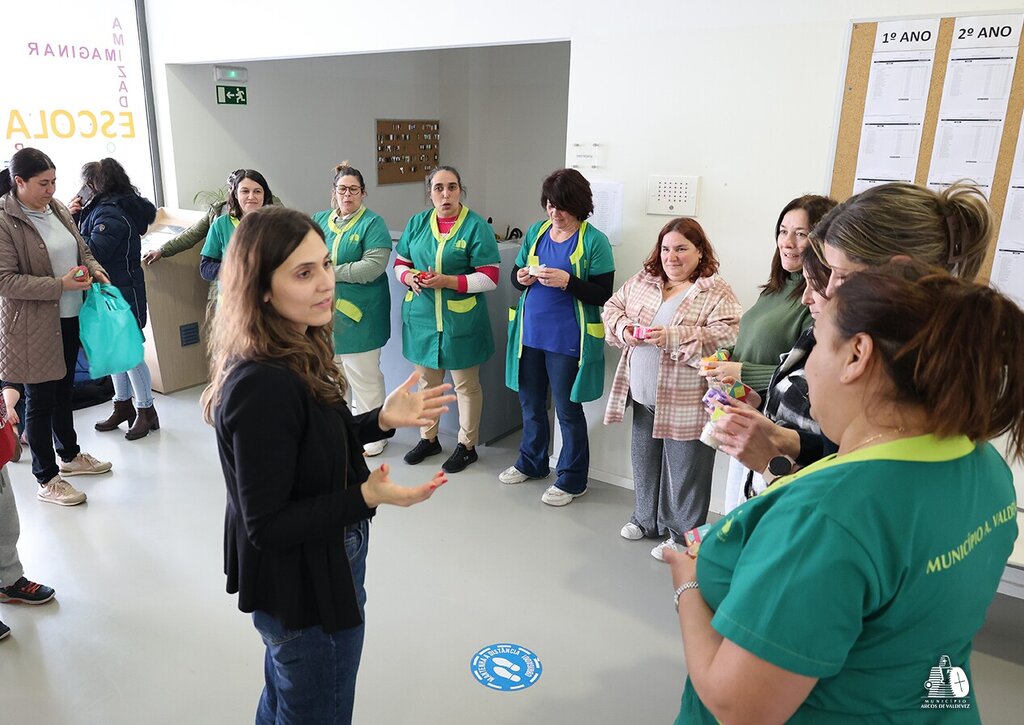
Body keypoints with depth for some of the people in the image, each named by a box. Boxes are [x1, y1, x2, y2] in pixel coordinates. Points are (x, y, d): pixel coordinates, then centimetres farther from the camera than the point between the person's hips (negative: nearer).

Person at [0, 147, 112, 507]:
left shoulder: (56, 207, 6)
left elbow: (81, 247, 19)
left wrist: (94, 268, -2)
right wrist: (60, 285, -23)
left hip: (69, 318, 7)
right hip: (33, 326, -7)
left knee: (63, 390, 21)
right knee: (40, 399, 5)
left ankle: (70, 456, 39)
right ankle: (46, 479, 19)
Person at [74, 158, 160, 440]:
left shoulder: (111, 213, -19)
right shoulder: (104, 208, 11)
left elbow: (92, 253, -24)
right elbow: (86, 242, 9)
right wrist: (75, 216, -4)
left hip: (122, 292, -10)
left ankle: (147, 411, 11)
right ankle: (123, 406, 29)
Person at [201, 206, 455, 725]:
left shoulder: (297, 353, -4)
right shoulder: (262, 386, -32)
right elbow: (266, 525, -27)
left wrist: (383, 419, -1)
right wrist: (366, 496, -34)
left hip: (313, 569, 9)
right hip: (303, 589, -9)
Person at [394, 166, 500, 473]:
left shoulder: (476, 226, -8)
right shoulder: (417, 223, 7)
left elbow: (489, 277, -12)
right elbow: (400, 263, 13)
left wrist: (448, 281, -21)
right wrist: (409, 277, -10)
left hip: (460, 320, -5)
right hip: (421, 317, 5)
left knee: (466, 384, 7)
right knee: (426, 380, 16)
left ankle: (466, 445, 23)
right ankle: (428, 438, 34)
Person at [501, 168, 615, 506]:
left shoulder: (594, 241, -9)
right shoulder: (535, 232, 6)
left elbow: (603, 294, -13)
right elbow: (515, 275, 14)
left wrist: (567, 281, -25)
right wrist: (521, 277, -9)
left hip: (567, 339, -6)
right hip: (530, 334, 6)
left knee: (568, 409, 5)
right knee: (530, 402, 18)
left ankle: (572, 479, 21)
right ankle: (531, 462, 39)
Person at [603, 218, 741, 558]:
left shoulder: (717, 292, -9)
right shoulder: (643, 280, 8)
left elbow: (728, 336, -21)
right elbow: (613, 306, 14)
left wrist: (674, 337, -28)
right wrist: (622, 327, -9)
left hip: (686, 402, -6)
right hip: (644, 395, 6)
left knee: (684, 469, 6)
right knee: (645, 460, 21)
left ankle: (681, 533, 24)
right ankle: (645, 519, 41)